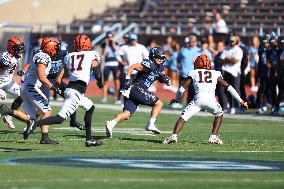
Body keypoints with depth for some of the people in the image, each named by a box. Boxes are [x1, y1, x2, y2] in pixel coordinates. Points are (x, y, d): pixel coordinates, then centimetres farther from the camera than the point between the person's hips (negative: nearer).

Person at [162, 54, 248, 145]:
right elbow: (228, 87, 25)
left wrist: (176, 99, 38)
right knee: (219, 115, 28)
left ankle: (174, 135, -17)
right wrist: (241, 101, 30)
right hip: (211, 99, 1)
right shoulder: (215, 74, 25)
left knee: (183, 117, 5)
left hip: (198, 98, -1)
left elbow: (182, 88, 18)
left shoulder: (193, 73, 21)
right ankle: (213, 137, 15)